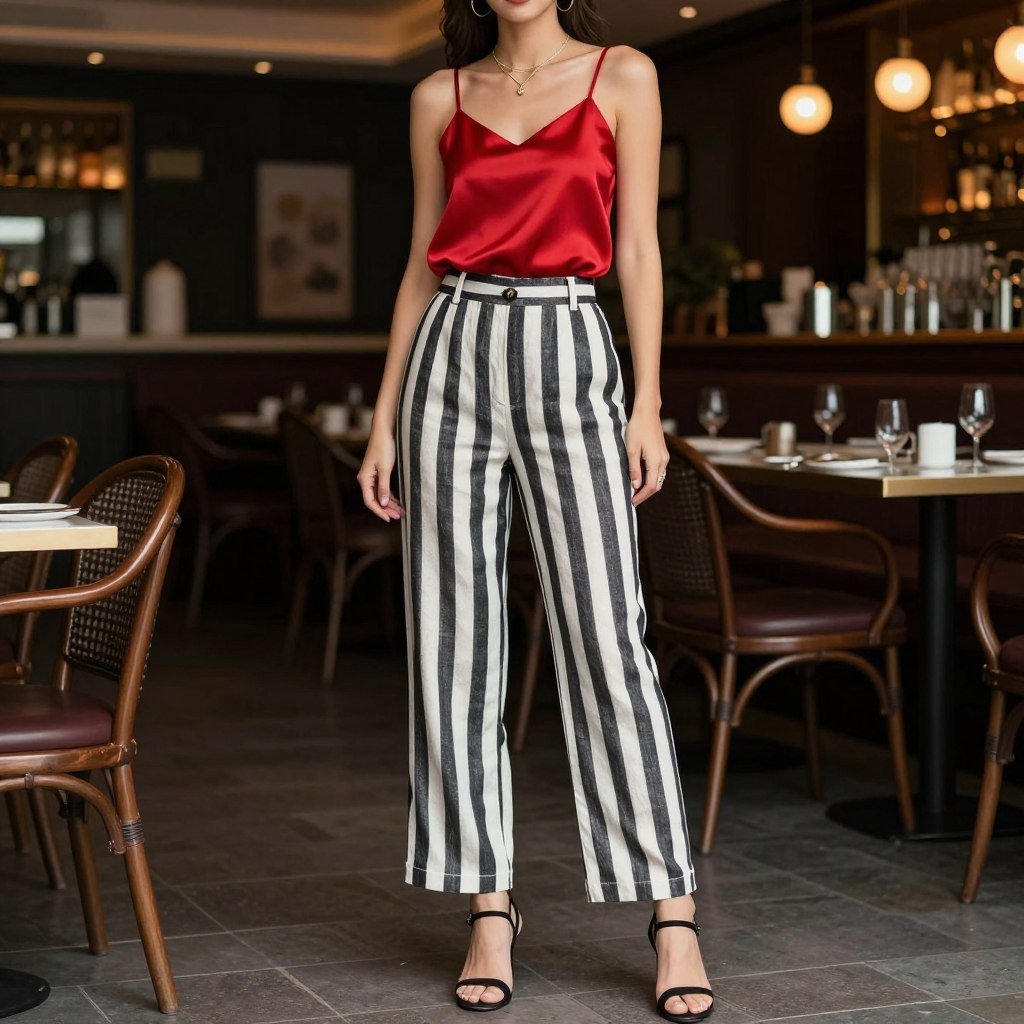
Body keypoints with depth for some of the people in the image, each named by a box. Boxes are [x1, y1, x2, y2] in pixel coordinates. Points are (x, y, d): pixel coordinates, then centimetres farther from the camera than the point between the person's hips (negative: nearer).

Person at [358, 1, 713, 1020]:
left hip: (569, 357, -3)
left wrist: (648, 404, -5)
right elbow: (423, 263, 13)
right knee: (455, 639, 1)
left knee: (607, 639, -7)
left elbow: (637, 248, 3)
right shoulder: (441, 97, 12)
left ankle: (673, 914, 0)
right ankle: (490, 909, 11)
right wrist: (384, 419, 9)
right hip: (455, 356, 3)